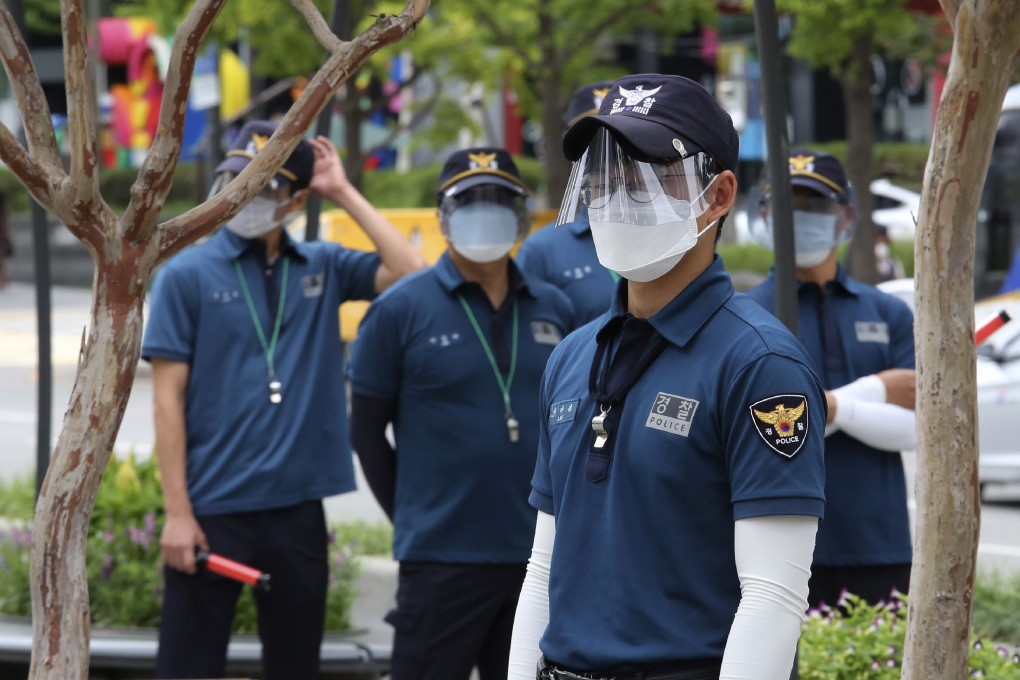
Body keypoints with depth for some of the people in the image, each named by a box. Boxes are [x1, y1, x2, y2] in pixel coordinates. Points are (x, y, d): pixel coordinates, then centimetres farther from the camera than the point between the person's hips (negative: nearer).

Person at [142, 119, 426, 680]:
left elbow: (411, 274, -6)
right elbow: (168, 399, -5)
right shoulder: (188, 274, -2)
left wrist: (344, 193, -3)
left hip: (298, 505, 3)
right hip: (213, 508, -3)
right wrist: (177, 511, -11)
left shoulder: (323, 267, 8)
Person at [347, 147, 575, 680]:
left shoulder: (553, 310, 8)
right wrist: (413, 517, 1)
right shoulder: (401, 310, -3)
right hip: (442, 559, -4)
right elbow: (367, 431, 1)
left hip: (539, 555, 4)